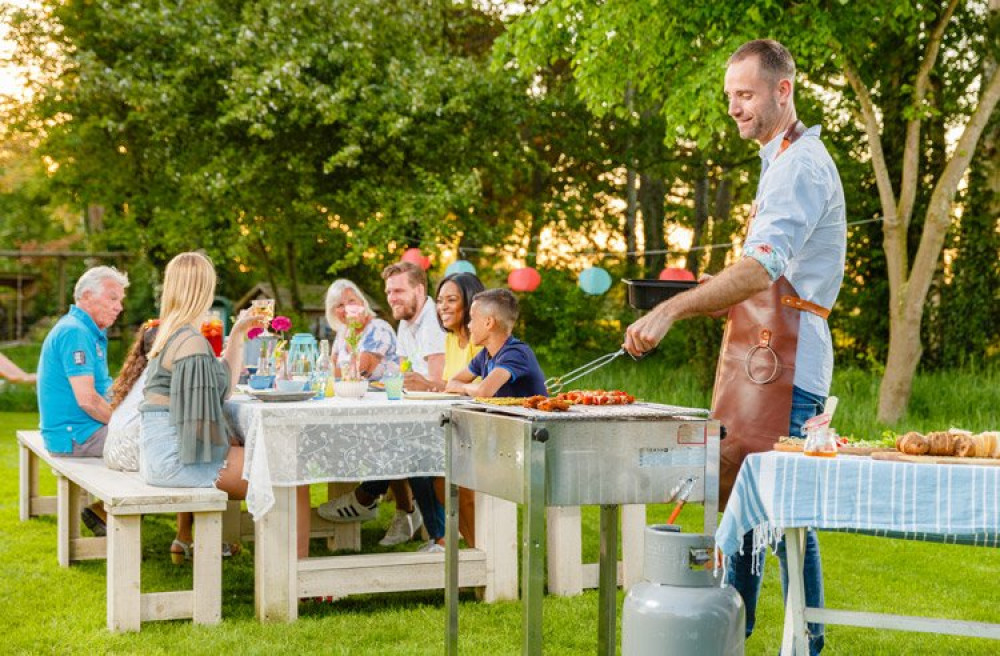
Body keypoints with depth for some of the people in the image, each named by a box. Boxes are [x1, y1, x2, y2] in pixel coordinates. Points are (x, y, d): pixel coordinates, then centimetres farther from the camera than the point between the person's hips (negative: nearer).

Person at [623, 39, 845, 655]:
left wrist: (671, 310, -33)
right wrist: (713, 298, 12)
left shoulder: (801, 165, -13)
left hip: (784, 366, -10)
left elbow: (761, 267, -26)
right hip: (761, 360, 10)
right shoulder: (783, 162, 20)